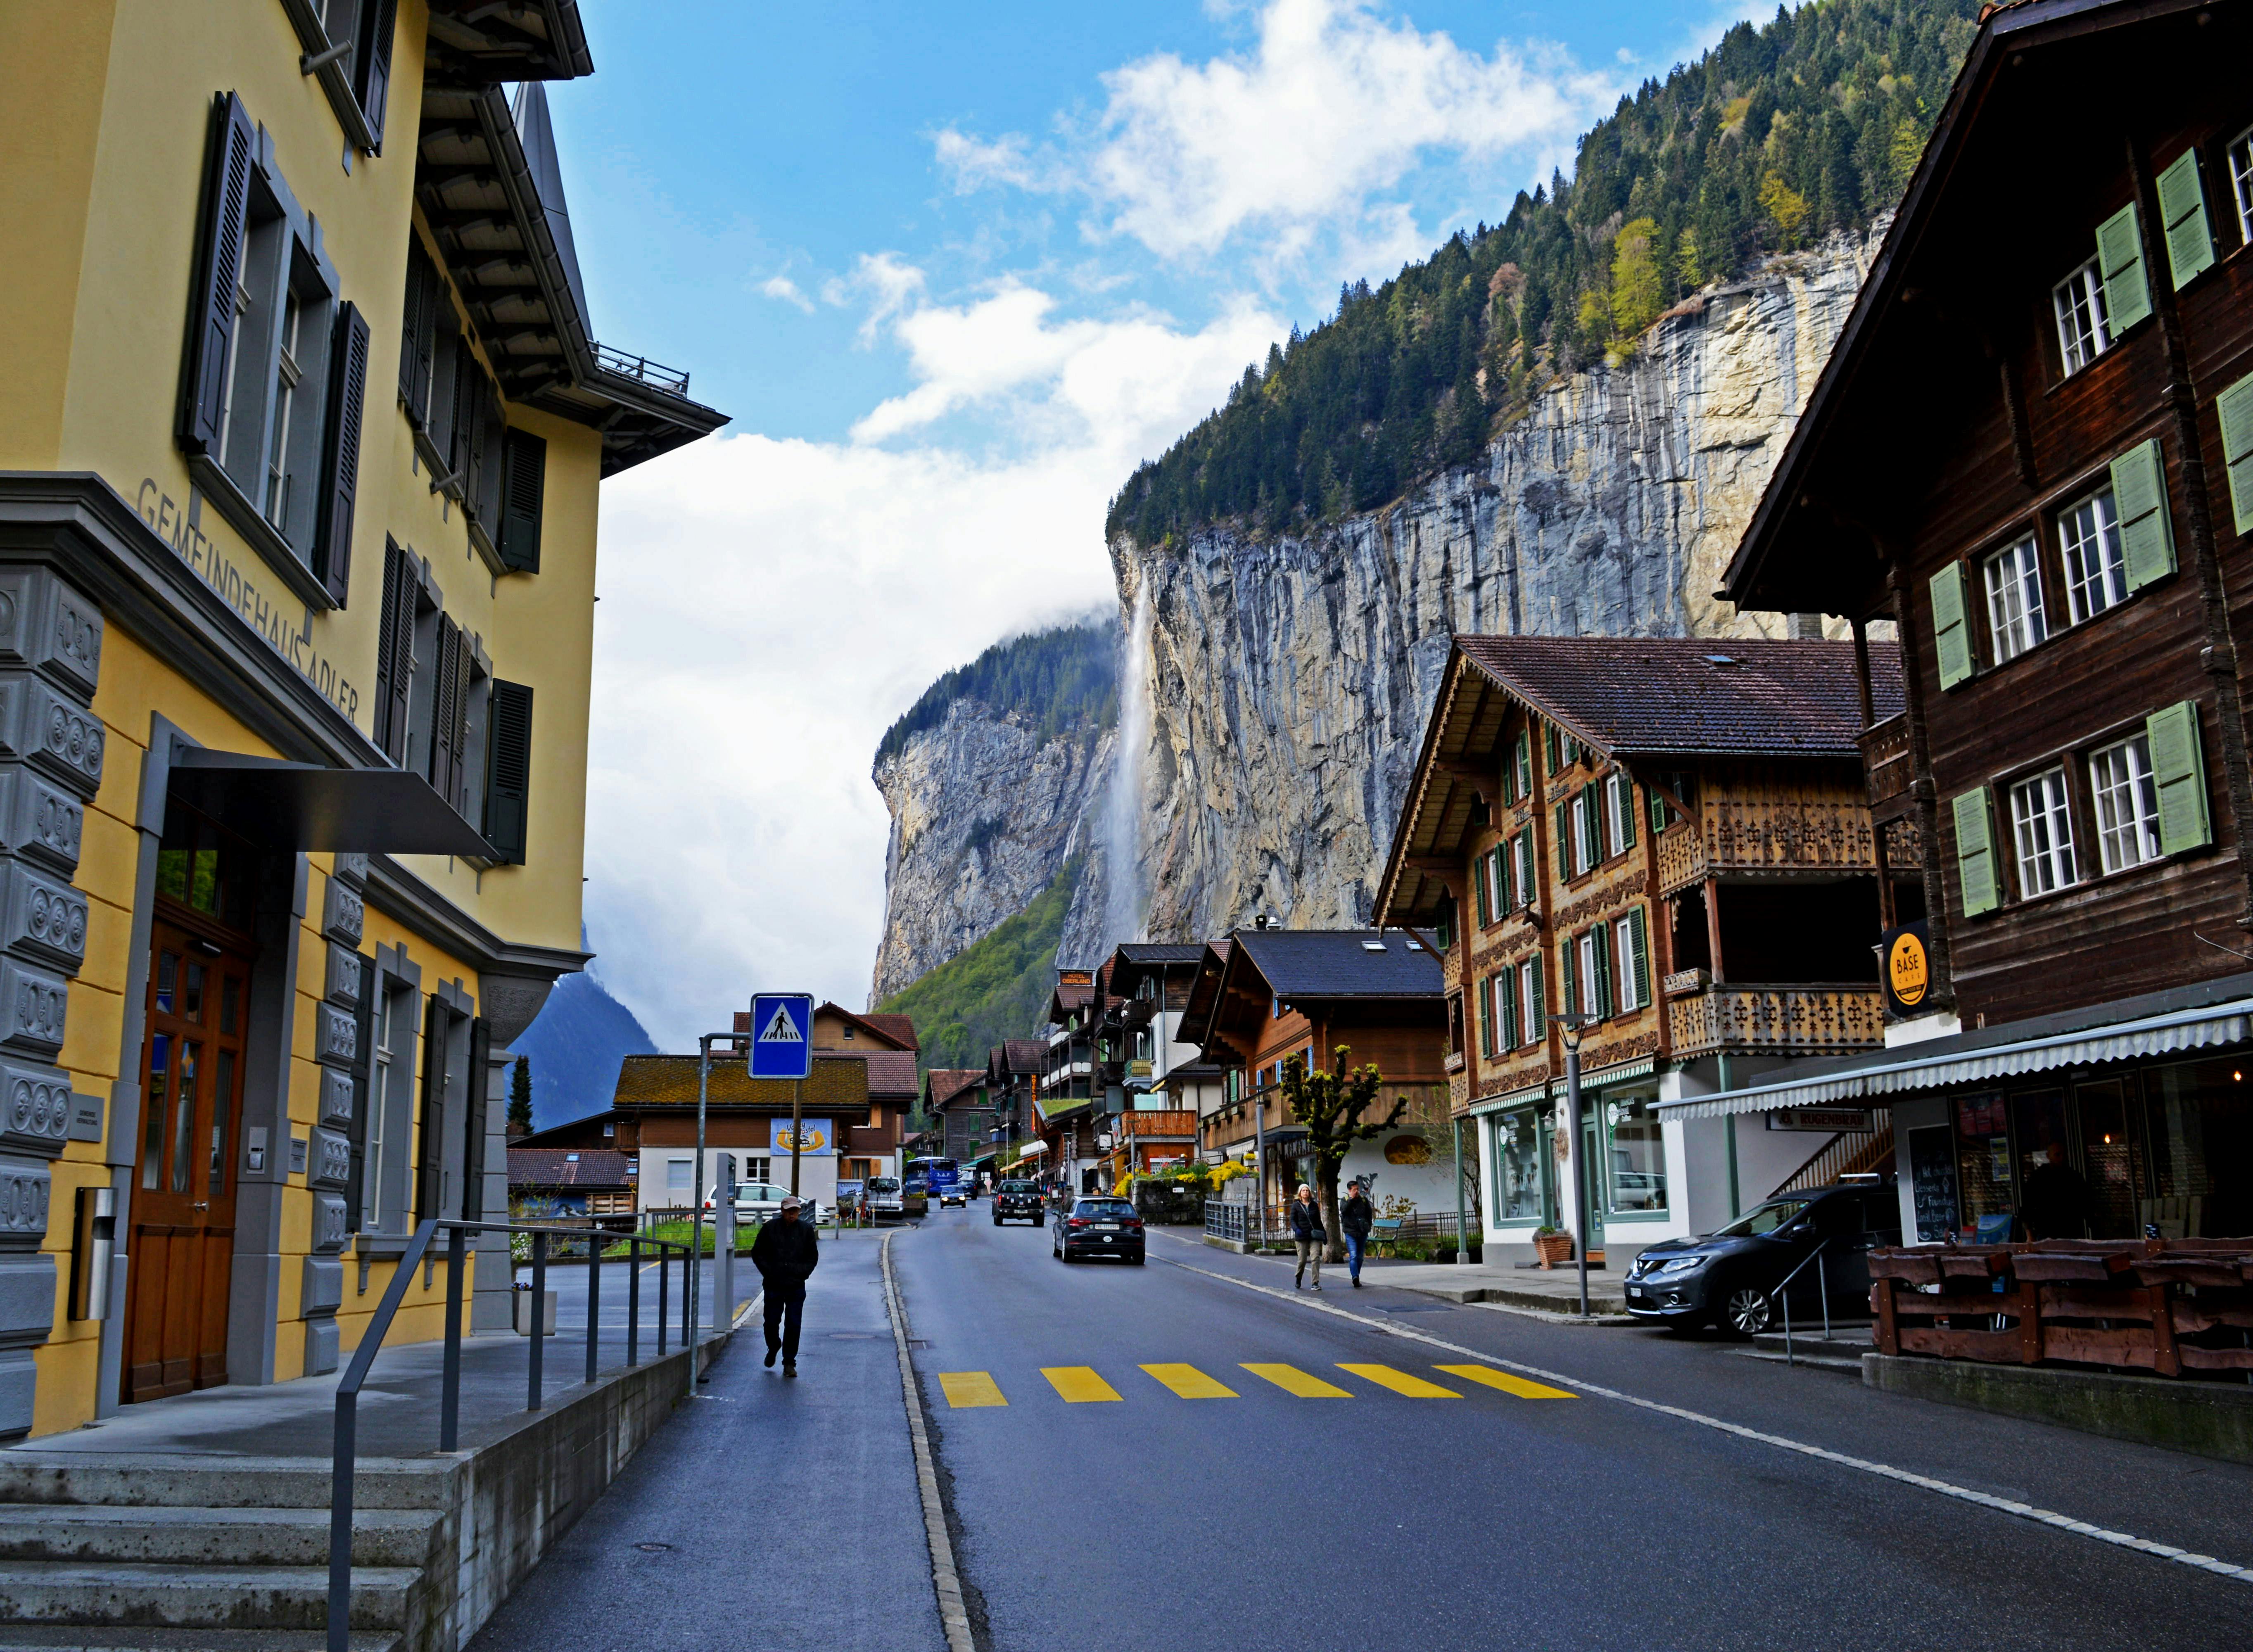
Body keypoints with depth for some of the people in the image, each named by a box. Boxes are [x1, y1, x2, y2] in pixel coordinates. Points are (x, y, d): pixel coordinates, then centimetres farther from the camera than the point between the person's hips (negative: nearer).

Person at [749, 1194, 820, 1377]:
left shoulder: (806, 1229, 5)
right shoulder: (770, 1228, 2)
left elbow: (813, 1256, 14)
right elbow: (757, 1253, 8)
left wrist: (803, 1273, 0)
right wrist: (768, 1271, -2)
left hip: (796, 1287, 0)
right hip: (774, 1286, 0)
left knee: (793, 1325, -2)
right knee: (771, 1322, 5)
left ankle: (789, 1363, 6)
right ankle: (773, 1349, 35)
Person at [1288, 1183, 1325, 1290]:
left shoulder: (1314, 1205, 11)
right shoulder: (1296, 1205, 4)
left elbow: (1319, 1221, 17)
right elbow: (1293, 1220, 0)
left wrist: (1324, 1235, 16)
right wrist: (1297, 1229, -20)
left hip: (1314, 1236, 2)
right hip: (1302, 1236, -2)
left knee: (1316, 1258, -12)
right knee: (1302, 1260, 2)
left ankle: (1316, 1283, -9)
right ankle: (1298, 1279, 29)